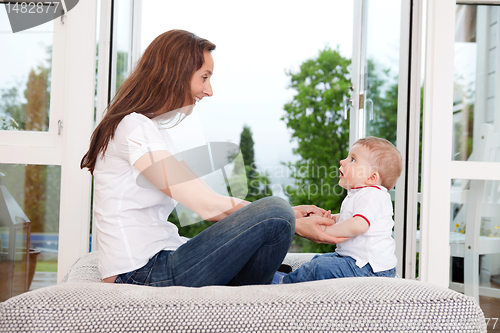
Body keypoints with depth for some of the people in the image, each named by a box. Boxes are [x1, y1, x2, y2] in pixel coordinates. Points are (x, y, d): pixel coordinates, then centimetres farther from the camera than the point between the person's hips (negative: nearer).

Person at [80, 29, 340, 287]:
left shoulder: (153, 129, 18)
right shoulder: (135, 128, -13)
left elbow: (206, 198, 12)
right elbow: (207, 205, -19)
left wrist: (287, 213, 3)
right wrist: (295, 223, -13)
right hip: (142, 276, -10)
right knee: (275, 217, -19)